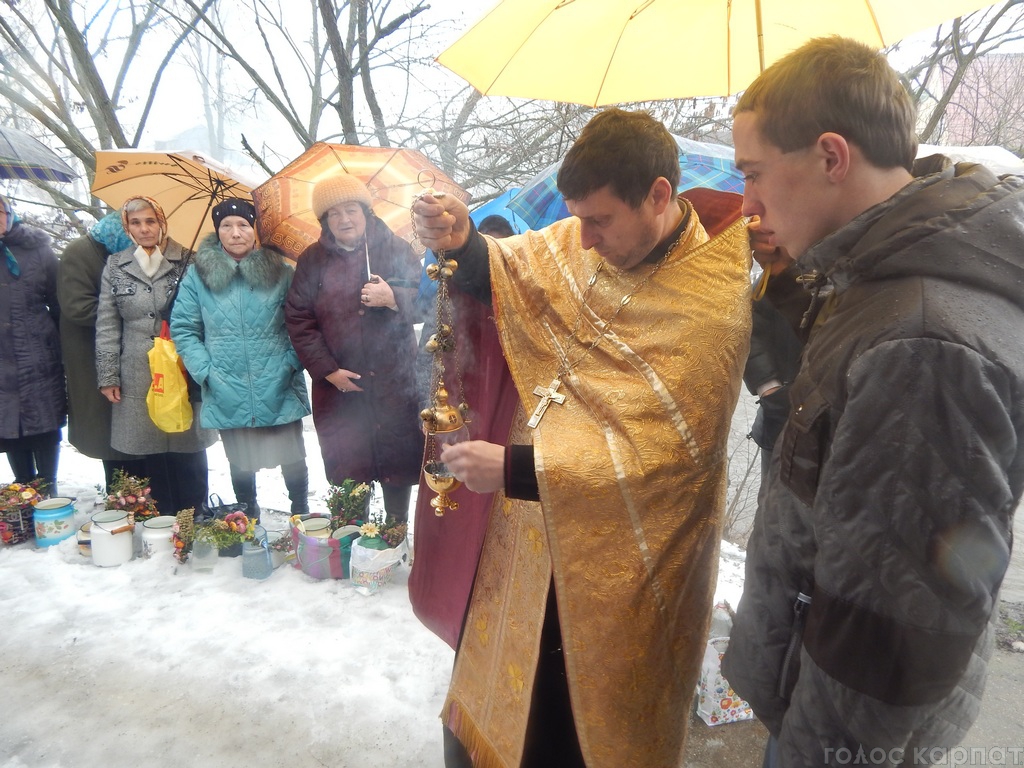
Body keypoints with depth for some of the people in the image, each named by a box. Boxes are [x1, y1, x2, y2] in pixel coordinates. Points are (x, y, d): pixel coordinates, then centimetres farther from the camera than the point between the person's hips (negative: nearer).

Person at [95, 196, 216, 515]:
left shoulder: (186, 262, 1)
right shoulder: (115, 267, 8)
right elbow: (106, 326, 8)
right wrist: (107, 376, 4)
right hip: (137, 377, 2)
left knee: (188, 452, 4)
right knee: (153, 457, 7)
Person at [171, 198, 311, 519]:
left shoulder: (281, 272, 1)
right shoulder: (198, 275, 2)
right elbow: (182, 329, 3)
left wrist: (291, 363, -9)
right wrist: (205, 371, -7)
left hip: (281, 392, -1)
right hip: (228, 396, 1)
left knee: (293, 461, 7)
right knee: (241, 466, 13)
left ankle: (302, 516, 28)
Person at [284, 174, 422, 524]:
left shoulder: (396, 249, 5)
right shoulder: (312, 260, 8)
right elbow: (298, 318, 3)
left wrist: (393, 298, -21)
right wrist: (327, 369, -6)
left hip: (394, 380, -1)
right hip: (338, 383, 1)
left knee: (398, 461, 5)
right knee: (347, 467, 4)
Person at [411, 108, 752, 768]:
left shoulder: (715, 302, -23)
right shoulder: (581, 241, -6)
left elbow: (658, 458, -24)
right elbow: (507, 273, 9)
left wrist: (514, 468, -26)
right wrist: (460, 242, -14)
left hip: (624, 560, -5)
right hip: (539, 529, 6)